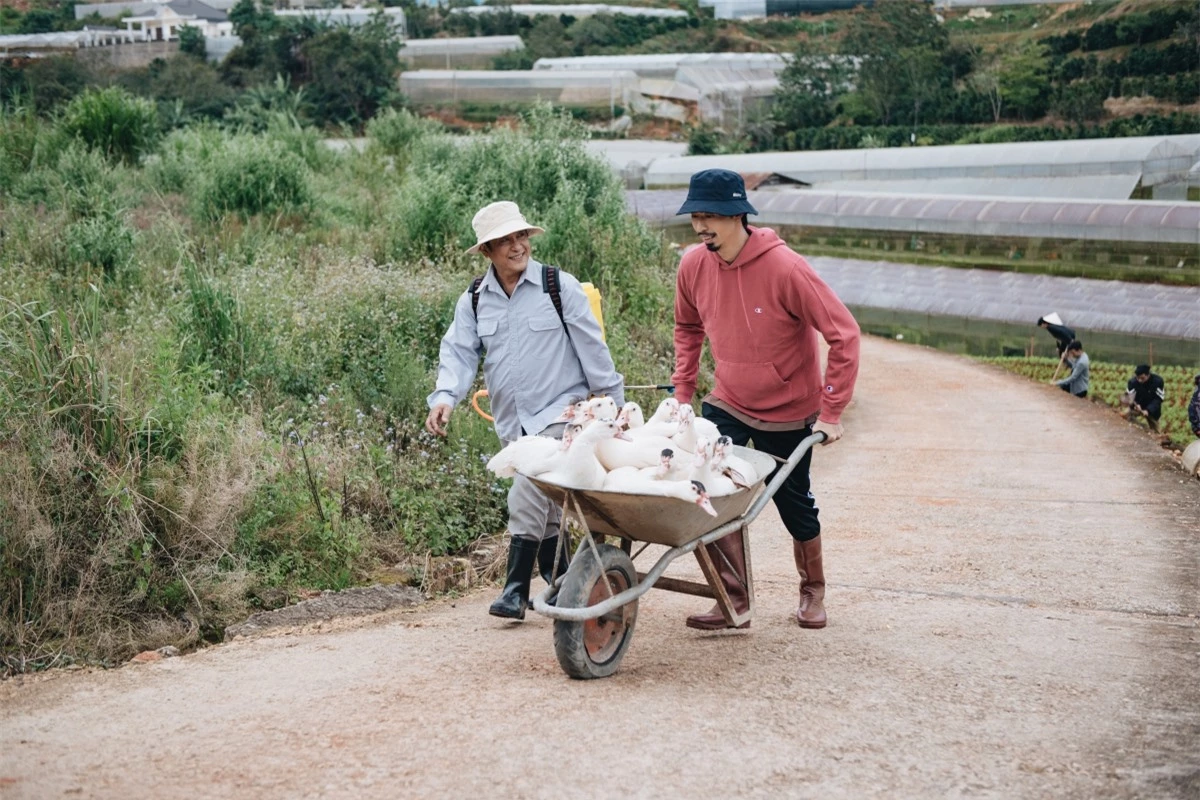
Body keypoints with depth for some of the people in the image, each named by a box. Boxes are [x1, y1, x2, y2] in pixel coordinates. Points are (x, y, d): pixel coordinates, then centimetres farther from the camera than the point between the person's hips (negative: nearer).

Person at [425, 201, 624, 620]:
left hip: (560, 412, -5)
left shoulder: (559, 286, -6)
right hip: (513, 423, 5)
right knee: (545, 509, 14)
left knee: (527, 499, -19)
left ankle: (516, 590, -12)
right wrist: (445, 397, -18)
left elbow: (592, 348, -3)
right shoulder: (473, 301, 6)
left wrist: (614, 404, -1)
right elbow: (459, 353, 1)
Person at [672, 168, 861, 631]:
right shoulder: (693, 267, -10)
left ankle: (813, 590, 38)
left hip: (790, 414, -3)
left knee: (795, 506, 12)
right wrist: (682, 392, 7)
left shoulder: (785, 268, -26)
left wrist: (831, 412, -20)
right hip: (726, 406, 3)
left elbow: (843, 334, -21)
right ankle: (734, 601, -1)